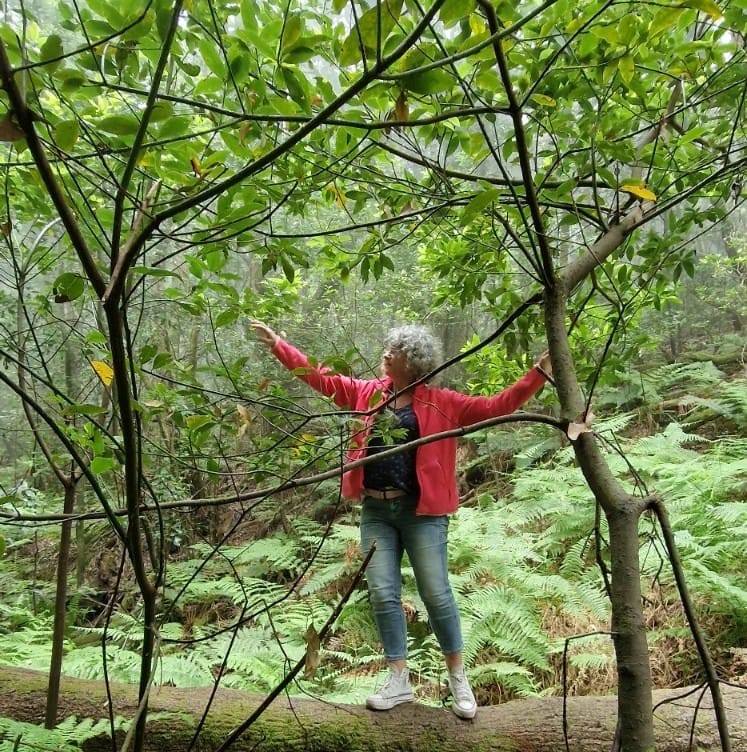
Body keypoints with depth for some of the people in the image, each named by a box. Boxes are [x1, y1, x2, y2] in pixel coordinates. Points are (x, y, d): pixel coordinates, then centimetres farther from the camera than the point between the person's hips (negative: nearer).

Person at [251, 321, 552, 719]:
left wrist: (539, 373, -13)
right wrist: (277, 344, 9)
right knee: (383, 594, 4)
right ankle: (399, 680, 20)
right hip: (376, 511, 3)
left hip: (421, 512, -3)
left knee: (436, 594, 1)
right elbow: (320, 376, 10)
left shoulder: (440, 402, -2)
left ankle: (458, 678, 23)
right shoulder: (367, 392, 7)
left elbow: (495, 407, -6)